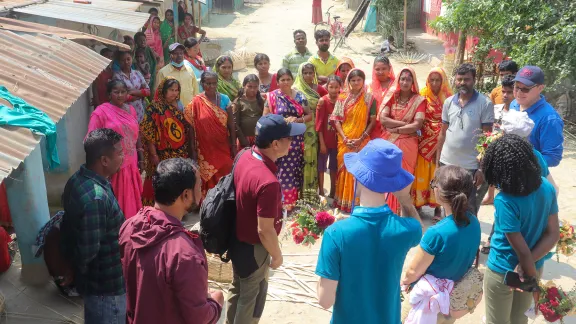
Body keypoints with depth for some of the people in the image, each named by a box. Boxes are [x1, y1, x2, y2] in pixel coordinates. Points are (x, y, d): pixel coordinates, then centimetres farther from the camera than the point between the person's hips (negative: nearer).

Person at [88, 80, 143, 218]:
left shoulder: (130, 109, 10)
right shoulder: (101, 112, -10)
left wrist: (141, 158, 16)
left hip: (131, 164, 6)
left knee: (131, 201, 15)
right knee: (115, 203, 3)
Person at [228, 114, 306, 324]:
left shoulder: (245, 157, -10)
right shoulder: (268, 182, -36)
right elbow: (264, 230, -28)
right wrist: (277, 256, -11)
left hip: (237, 239, 8)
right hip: (253, 247, -8)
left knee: (238, 288, 28)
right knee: (251, 296, 16)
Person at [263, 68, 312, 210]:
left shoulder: (300, 96, 5)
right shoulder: (272, 97, -2)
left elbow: (309, 115, 9)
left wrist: (298, 120, -11)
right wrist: (283, 121, -16)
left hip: (296, 140, 3)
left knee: (295, 171, 8)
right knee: (282, 171, -3)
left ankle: (293, 203, 21)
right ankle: (280, 203, 8)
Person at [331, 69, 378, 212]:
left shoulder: (369, 98, -1)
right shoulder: (342, 98, 4)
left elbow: (373, 120, -4)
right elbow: (336, 120, 1)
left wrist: (361, 138, -13)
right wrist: (345, 138, -11)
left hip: (362, 141, -2)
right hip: (345, 140, 2)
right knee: (345, 170, 8)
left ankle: (357, 203, 11)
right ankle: (344, 202, 18)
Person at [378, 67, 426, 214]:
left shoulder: (419, 100, -2)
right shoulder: (391, 96, 5)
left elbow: (417, 125, -13)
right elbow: (382, 119, -8)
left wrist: (395, 129, -11)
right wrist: (404, 123, -13)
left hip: (407, 144, -2)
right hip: (388, 142, 2)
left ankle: (400, 211, 10)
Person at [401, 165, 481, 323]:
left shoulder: (436, 233, -32)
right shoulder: (474, 223, -11)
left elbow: (413, 272, -20)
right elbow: (461, 258, 4)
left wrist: (404, 280, 0)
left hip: (431, 297, -6)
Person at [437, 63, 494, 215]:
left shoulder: (485, 103, -8)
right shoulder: (448, 102, 5)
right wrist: (437, 160, 7)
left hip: (471, 166, -4)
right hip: (447, 163, 4)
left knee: (469, 211, 8)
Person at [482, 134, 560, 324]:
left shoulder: (505, 201, -32)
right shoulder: (546, 187, -12)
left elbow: (522, 250, -25)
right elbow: (553, 234, -8)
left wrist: (532, 277, -9)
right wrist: (527, 266, -15)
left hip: (502, 272, -6)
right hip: (534, 267, 6)